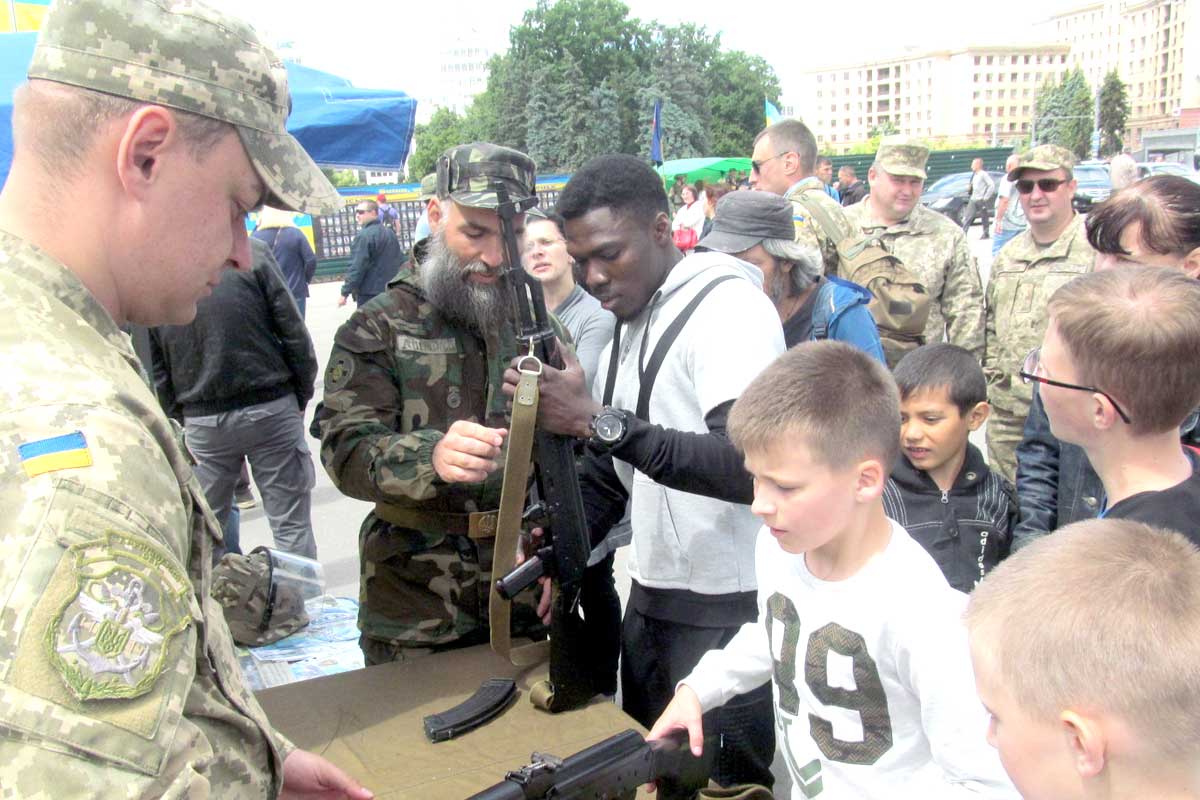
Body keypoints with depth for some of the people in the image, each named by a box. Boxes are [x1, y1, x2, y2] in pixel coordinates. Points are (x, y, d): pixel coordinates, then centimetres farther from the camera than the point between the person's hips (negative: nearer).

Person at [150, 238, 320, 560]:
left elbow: (156, 370, 3)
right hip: (270, 409, -2)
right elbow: (295, 334, -9)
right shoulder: (251, 252, -10)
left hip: (201, 421, 3)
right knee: (291, 524, 5)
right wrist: (302, 396, 4)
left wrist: (177, 418, 14)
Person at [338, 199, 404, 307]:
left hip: (370, 292, -8)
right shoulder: (390, 233, 14)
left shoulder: (364, 236, -14)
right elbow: (401, 262, 18)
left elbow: (356, 267, -19)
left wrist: (345, 293, -17)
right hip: (391, 291, 9)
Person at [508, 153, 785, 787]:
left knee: (728, 781, 5)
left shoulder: (730, 307, -16)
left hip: (728, 614, -8)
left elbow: (751, 467, -30)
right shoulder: (628, 321, 10)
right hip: (650, 600, 8)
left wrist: (600, 421, -30)